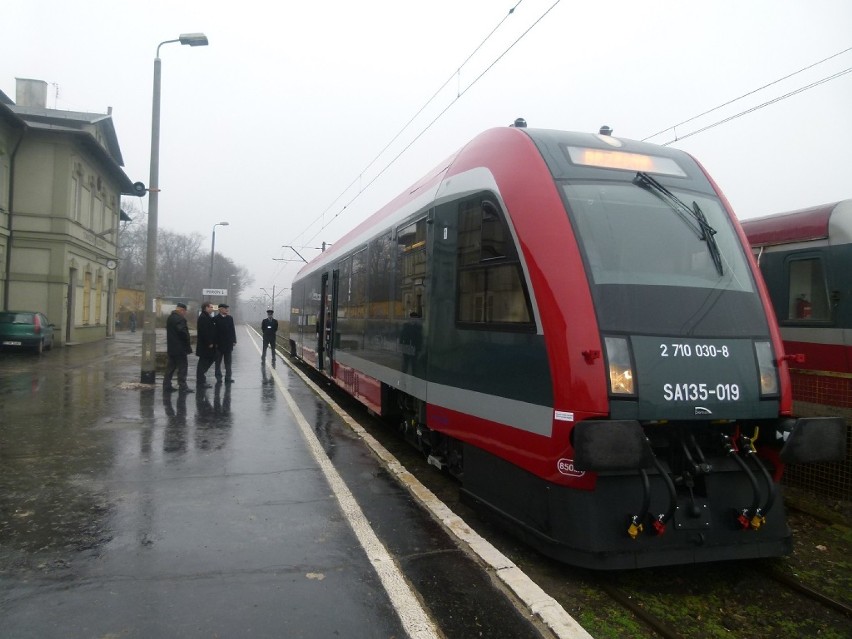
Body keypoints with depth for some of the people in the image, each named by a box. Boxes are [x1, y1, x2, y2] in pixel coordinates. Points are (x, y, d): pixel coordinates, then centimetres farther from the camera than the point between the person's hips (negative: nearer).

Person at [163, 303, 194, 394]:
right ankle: (182, 386, -1)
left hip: (171, 348, 10)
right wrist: (188, 344, -11)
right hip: (180, 348, -10)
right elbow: (183, 332, -24)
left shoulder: (170, 317, 14)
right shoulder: (179, 319, -18)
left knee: (171, 366, 13)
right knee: (182, 366, -3)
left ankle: (167, 385, 16)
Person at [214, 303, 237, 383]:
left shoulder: (230, 318, 6)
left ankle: (228, 377, 12)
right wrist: (215, 342, -13)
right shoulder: (216, 319, -8)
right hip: (219, 344, -4)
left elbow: (232, 330, 7)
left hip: (228, 343, 4)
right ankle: (218, 377, 16)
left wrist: (234, 341, 2)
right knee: (218, 361, 7)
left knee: (228, 361, 7)